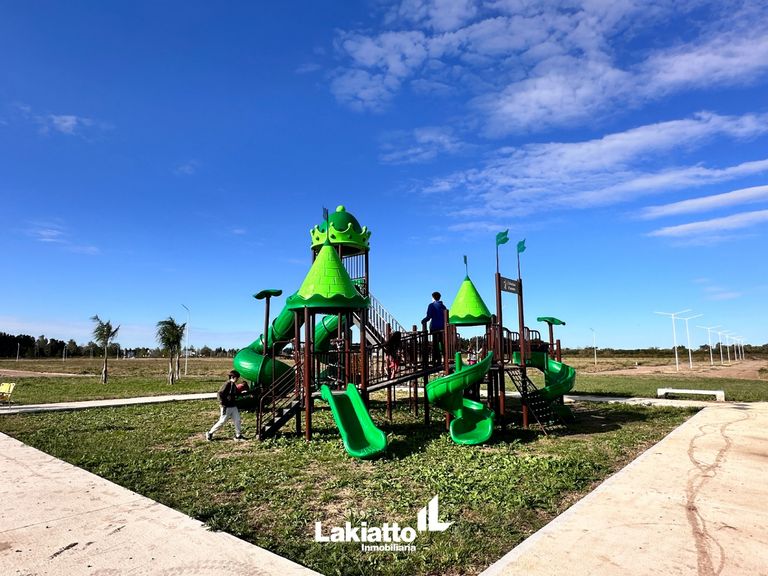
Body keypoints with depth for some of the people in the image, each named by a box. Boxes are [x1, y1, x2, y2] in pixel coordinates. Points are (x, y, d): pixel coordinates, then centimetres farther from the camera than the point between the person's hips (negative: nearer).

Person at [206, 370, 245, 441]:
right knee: (222, 421, 1)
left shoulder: (234, 385, 10)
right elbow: (220, 394, -20)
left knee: (237, 420, 7)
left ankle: (238, 435, 18)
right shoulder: (227, 384, -16)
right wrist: (223, 404, -19)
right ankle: (210, 433, 17)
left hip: (233, 407, 8)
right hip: (227, 407, -8)